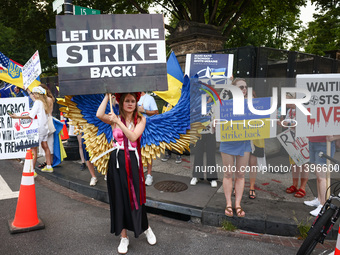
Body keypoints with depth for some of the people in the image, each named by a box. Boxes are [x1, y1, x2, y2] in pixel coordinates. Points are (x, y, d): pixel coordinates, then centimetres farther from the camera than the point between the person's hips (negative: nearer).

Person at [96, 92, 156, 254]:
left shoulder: (140, 119, 2)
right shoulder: (115, 118, 2)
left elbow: (133, 137, -15)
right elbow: (99, 115, -19)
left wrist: (119, 122, -18)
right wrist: (108, 95, -11)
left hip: (133, 161, 0)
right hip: (117, 161, 1)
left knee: (135, 196, 6)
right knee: (119, 198, 6)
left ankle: (146, 228, 33)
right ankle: (123, 237, 21)